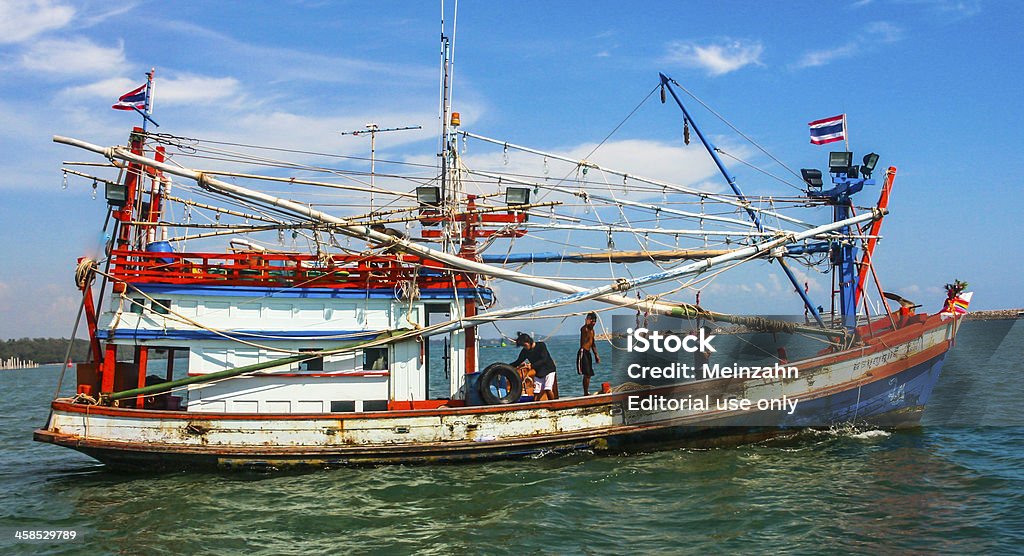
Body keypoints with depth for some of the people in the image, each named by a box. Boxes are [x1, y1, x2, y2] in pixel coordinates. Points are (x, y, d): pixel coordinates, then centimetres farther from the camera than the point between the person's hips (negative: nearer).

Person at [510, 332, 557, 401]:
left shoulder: (541, 345, -16)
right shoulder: (525, 351, -3)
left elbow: (543, 360, -25)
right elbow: (518, 362, 6)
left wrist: (532, 365, -36)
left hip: (548, 370, -5)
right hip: (538, 373, 5)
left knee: (548, 389, -21)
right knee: (536, 393, -5)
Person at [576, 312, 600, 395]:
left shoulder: (592, 330, 18)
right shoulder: (584, 328, -11)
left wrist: (596, 355, 25)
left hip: (588, 353, 10)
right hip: (583, 352, -10)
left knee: (589, 374, 11)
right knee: (587, 374, -15)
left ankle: (586, 392, 17)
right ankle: (586, 392, -14)